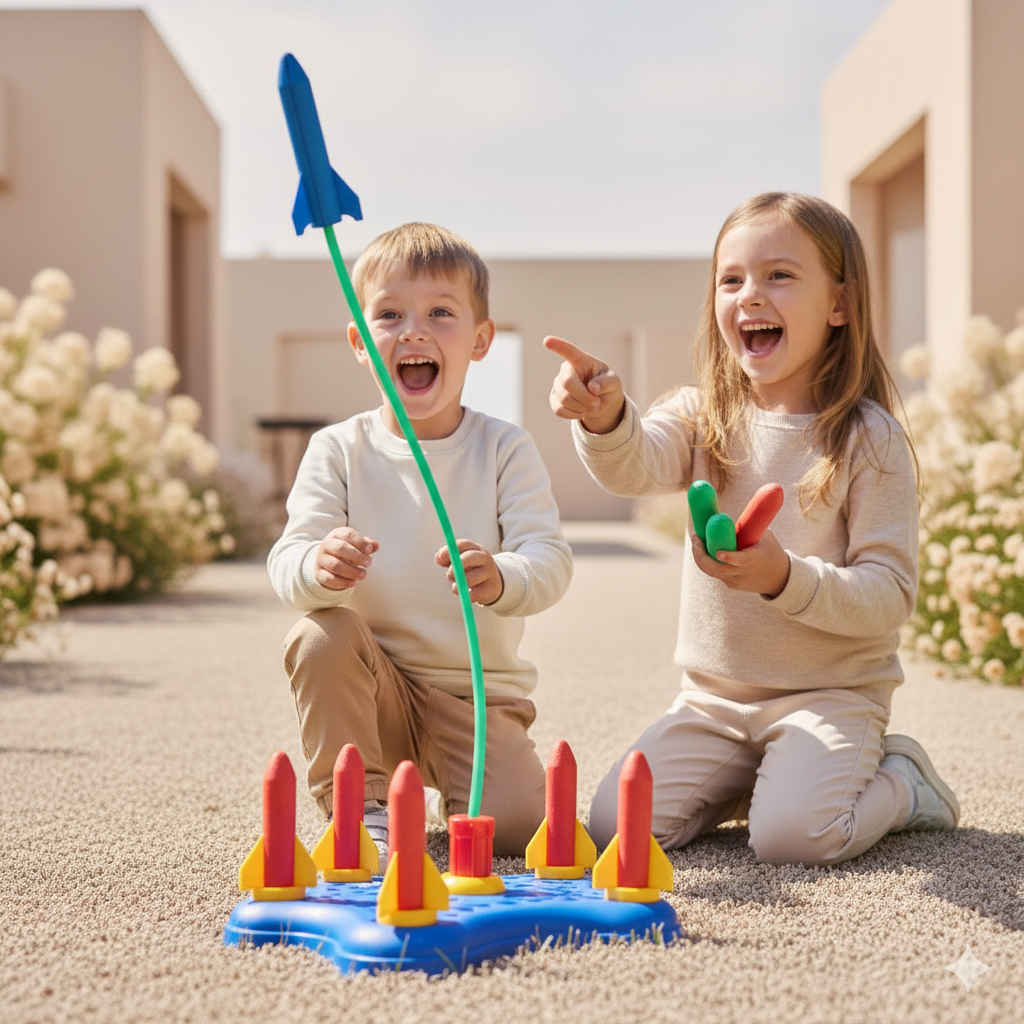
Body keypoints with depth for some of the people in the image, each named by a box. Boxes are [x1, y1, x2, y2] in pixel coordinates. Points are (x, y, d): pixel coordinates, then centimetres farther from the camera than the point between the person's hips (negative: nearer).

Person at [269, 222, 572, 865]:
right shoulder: (339, 451, -2)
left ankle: (452, 785, 11)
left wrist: (502, 577, -40)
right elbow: (286, 564, -11)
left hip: (479, 695, -1)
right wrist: (318, 566, -37)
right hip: (376, 685, 1)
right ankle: (359, 806, -13)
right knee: (318, 638, -30)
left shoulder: (505, 449, -4)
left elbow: (551, 558, -15)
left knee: (516, 822, -24)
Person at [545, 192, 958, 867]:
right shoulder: (704, 418, 1)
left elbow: (891, 596, -12)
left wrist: (787, 577, -28)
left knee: (791, 834, -27)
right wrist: (606, 418, -44)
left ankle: (901, 784, 6)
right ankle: (738, 782, 16)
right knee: (616, 827, -12)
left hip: (830, 695, -3)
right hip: (713, 697, 4)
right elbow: (636, 464, -21)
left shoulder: (871, 440, -9)